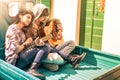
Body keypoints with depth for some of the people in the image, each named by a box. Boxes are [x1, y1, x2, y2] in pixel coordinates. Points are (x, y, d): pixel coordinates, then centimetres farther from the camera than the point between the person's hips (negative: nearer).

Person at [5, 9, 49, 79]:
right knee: (43, 48, -16)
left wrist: (34, 43, -1)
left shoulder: (22, 30, 17)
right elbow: (15, 50, -18)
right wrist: (26, 43, -2)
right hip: (15, 61, -8)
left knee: (45, 48, -12)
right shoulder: (13, 29, -12)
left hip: (21, 58, 8)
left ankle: (33, 69, -27)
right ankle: (32, 70, -26)